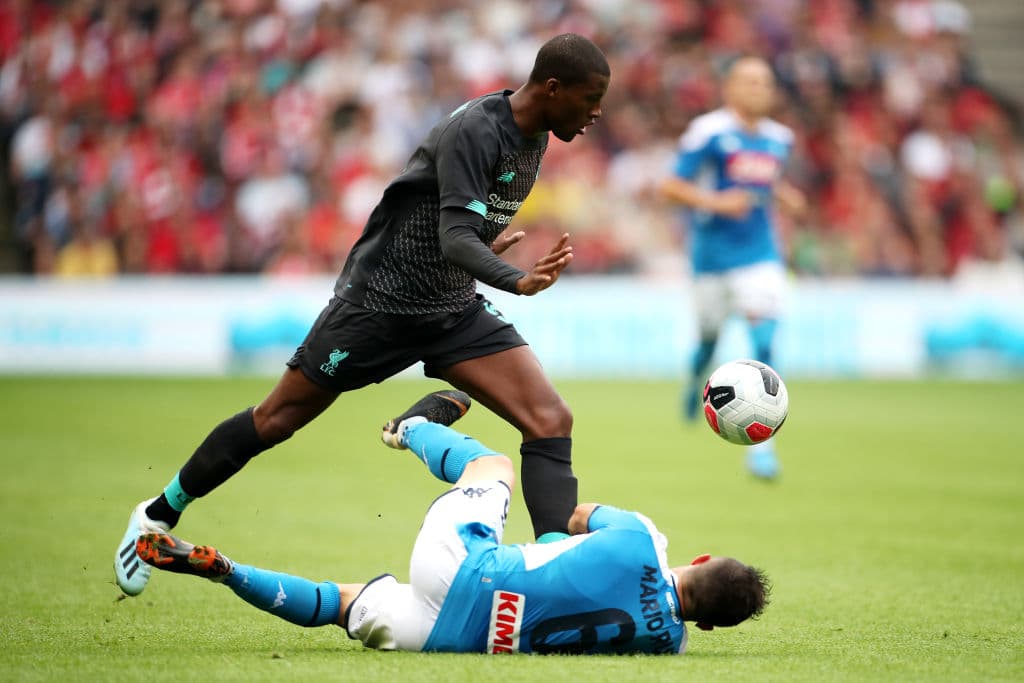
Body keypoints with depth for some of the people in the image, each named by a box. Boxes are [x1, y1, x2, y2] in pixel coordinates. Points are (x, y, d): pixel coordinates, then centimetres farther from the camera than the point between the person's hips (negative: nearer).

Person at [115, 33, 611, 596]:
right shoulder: (475, 131, -25)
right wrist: (518, 282, -50)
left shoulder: (533, 136, 2)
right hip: (381, 298, -7)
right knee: (276, 420, 6)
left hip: (456, 310, 7)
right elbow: (456, 240, -36)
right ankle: (159, 516, 27)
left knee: (551, 421, -13)